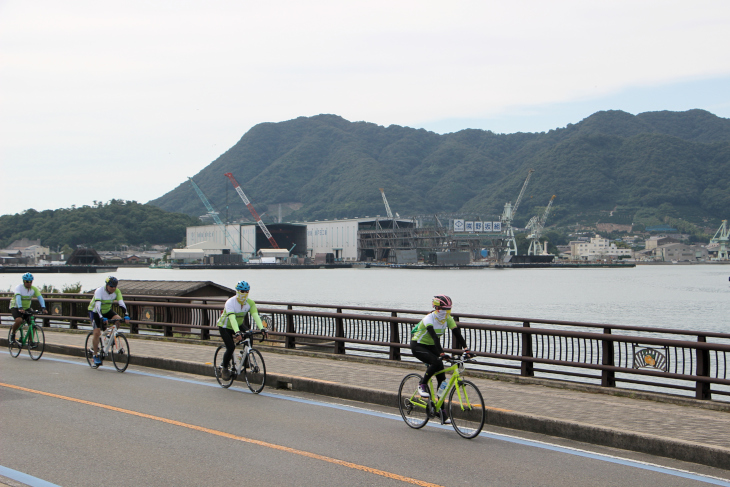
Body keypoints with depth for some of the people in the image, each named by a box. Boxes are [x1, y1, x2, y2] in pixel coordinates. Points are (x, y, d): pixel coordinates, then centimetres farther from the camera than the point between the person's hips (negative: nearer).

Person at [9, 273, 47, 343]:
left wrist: (43, 308, -38)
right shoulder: (19, 287, -20)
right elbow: (18, 297, -35)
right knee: (19, 320, -31)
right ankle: (12, 333, -3)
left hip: (26, 308, 4)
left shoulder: (34, 289, -9)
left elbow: (40, 297, -22)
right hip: (15, 307, -4)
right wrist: (20, 308, -52)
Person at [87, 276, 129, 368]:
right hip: (95, 312, -4)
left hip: (107, 310, 4)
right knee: (97, 333, -16)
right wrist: (102, 318, -53)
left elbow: (121, 303, -24)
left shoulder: (116, 292, -16)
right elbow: (97, 305, -40)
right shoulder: (99, 291, -29)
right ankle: (96, 356, -4)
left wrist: (126, 315, -39)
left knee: (118, 319, -24)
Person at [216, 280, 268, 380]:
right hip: (225, 326, -5)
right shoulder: (230, 303, -30)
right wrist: (237, 332, -57)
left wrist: (262, 328, -43)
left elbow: (255, 315, -27)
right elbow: (232, 318, -43)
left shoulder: (250, 303, -15)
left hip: (239, 325, 5)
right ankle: (224, 369, 4)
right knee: (231, 348, -18)